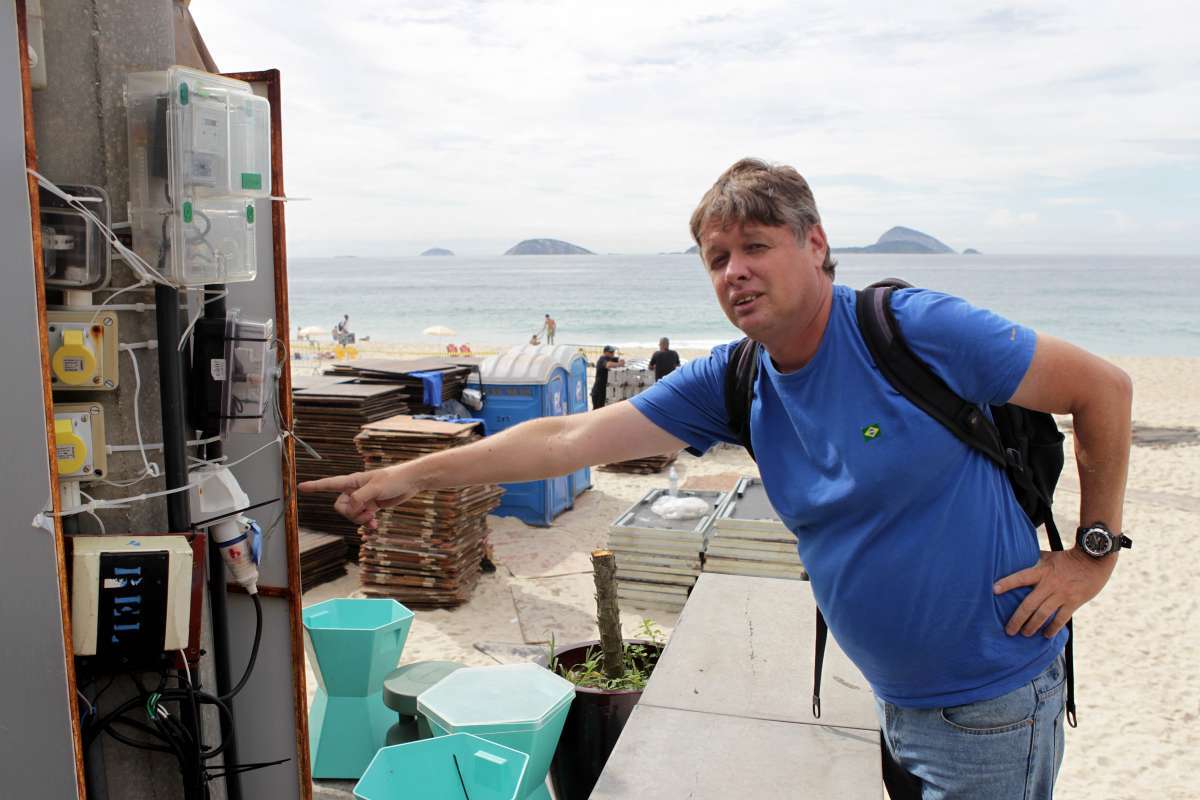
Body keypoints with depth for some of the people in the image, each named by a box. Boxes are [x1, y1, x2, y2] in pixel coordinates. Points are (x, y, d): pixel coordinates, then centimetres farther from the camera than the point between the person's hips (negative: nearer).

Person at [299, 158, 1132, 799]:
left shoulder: (916, 329, -19)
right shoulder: (732, 383, -5)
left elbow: (1104, 387, -9)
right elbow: (570, 437, -7)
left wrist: (1093, 552, -8)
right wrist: (410, 475, -8)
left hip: (992, 702, -5)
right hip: (897, 700, 5)